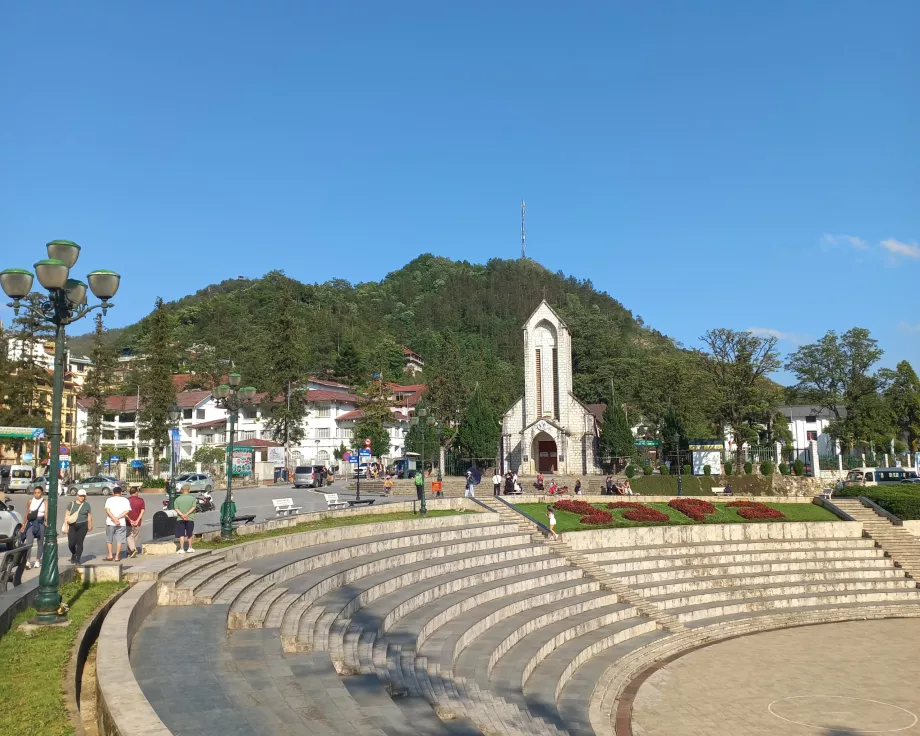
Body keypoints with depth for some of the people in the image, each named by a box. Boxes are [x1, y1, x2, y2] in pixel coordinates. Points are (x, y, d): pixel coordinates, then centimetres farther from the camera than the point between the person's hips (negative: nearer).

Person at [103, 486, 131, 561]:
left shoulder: (109, 500, 3)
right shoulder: (125, 500, 4)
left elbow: (107, 510, -11)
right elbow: (127, 511, -9)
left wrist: (114, 519, -17)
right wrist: (118, 518, -12)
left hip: (110, 523, 0)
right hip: (121, 523, 0)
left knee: (109, 539, 14)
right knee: (119, 540, 6)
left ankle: (110, 555, 10)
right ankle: (117, 556, 6)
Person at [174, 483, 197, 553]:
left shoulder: (178, 499, 2)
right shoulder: (192, 498, -2)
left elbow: (176, 509, -7)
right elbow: (193, 507, -12)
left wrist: (182, 515, -17)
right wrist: (187, 514, -15)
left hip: (180, 519, 0)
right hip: (190, 519, 0)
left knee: (181, 535, 1)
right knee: (189, 534, 14)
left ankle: (182, 549, -4)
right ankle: (189, 548, 24)